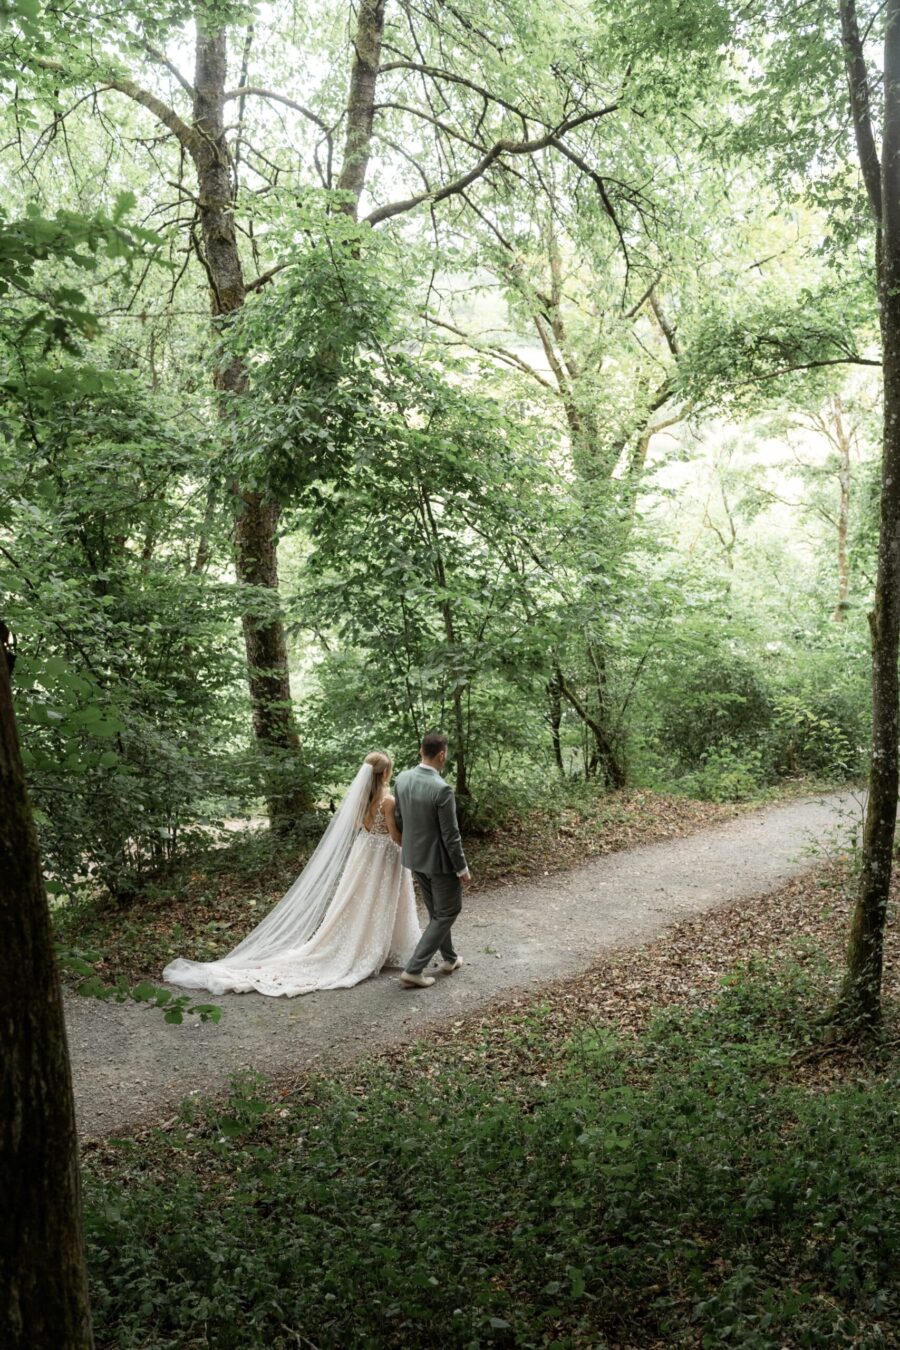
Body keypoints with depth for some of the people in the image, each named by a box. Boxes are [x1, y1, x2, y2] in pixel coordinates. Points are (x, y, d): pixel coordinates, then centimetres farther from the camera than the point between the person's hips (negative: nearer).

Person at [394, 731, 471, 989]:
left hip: (414, 856, 7)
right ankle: (413, 970, 4)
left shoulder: (402, 779, -6)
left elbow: (398, 818, 7)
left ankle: (449, 958, 39)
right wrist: (462, 868, -10)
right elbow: (450, 835, -21)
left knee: (436, 911, 24)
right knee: (447, 912, 8)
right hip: (439, 860, -7)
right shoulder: (442, 789, -27)